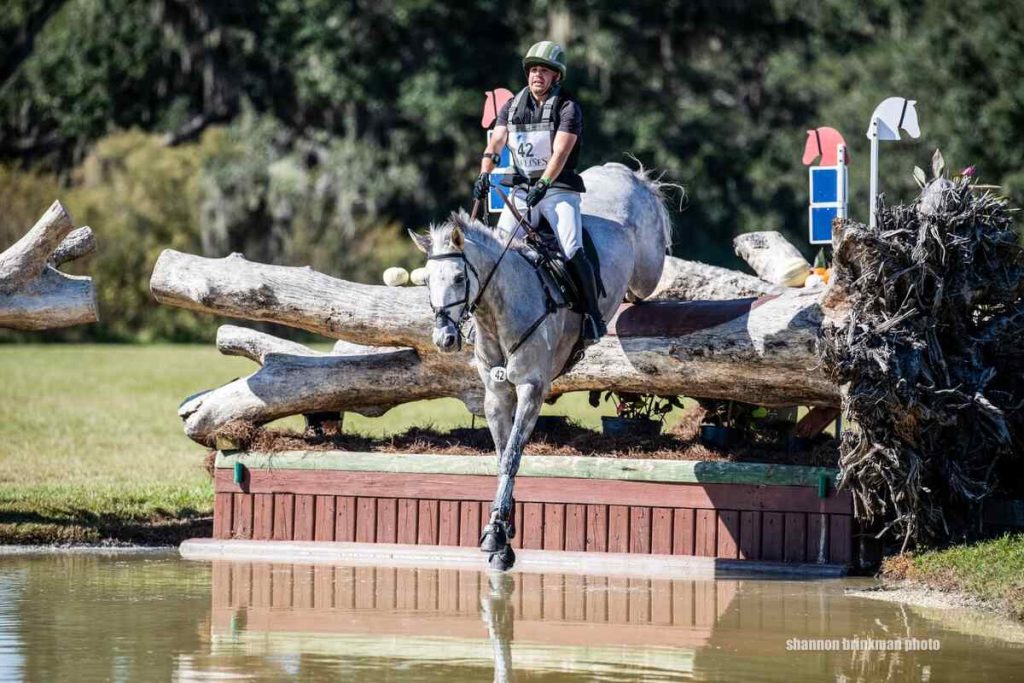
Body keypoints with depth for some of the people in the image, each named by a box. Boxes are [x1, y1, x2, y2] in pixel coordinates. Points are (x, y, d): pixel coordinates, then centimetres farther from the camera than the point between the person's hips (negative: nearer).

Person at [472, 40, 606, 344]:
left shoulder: (568, 108, -5)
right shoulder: (512, 106, 10)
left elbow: (560, 153, -16)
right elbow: (496, 142, 1)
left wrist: (542, 184, -28)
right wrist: (484, 174, -16)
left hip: (558, 188, -4)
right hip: (521, 188, 4)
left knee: (572, 251, -19)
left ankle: (593, 316, -10)